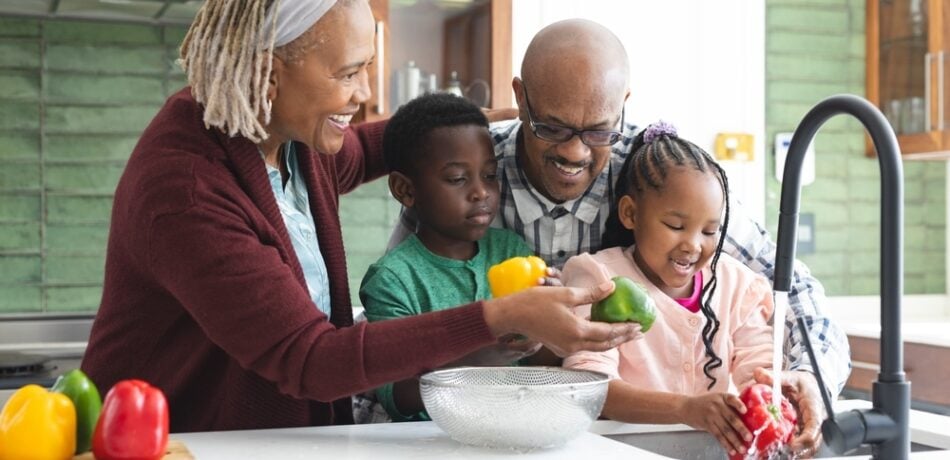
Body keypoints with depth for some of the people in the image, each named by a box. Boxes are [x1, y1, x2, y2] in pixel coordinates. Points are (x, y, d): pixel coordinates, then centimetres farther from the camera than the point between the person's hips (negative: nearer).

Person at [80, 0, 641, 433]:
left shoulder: (295, 136, 0)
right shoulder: (183, 193, -24)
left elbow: (360, 151, 25)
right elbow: (309, 359, -26)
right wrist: (504, 318, -30)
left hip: (279, 434, 7)